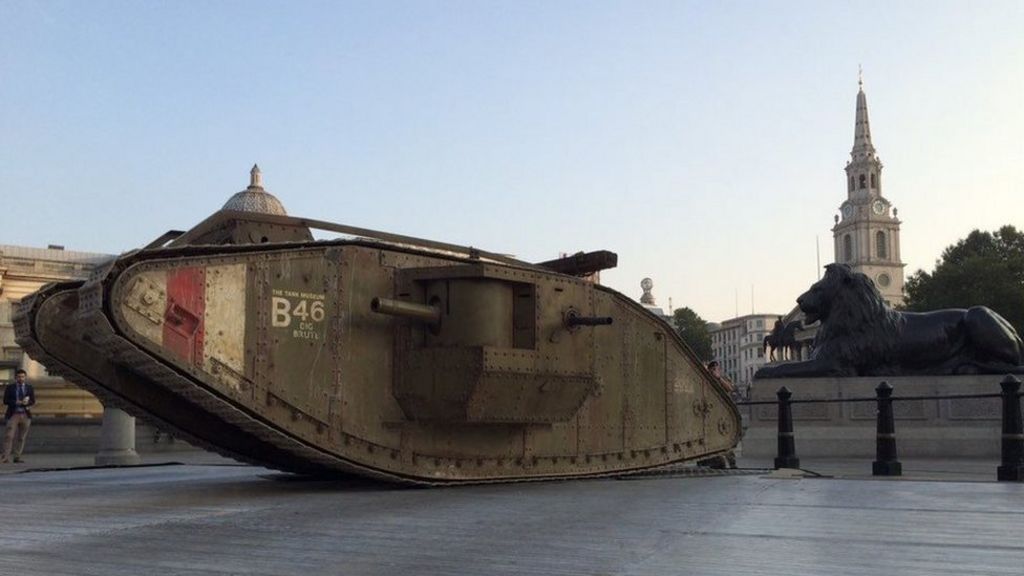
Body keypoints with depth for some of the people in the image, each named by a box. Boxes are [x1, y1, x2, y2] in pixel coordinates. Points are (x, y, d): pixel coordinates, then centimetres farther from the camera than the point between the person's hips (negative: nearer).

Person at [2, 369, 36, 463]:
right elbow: (5, 401, -3)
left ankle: (17, 457, 8)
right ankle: (5, 456, -12)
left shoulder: (29, 388, 10)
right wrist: (16, 402, -16)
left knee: (21, 438, 3)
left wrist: (27, 402, -16)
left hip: (25, 415, 2)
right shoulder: (9, 387, 5)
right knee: (9, 436, -11)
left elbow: (33, 402, 5)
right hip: (13, 414, -2)